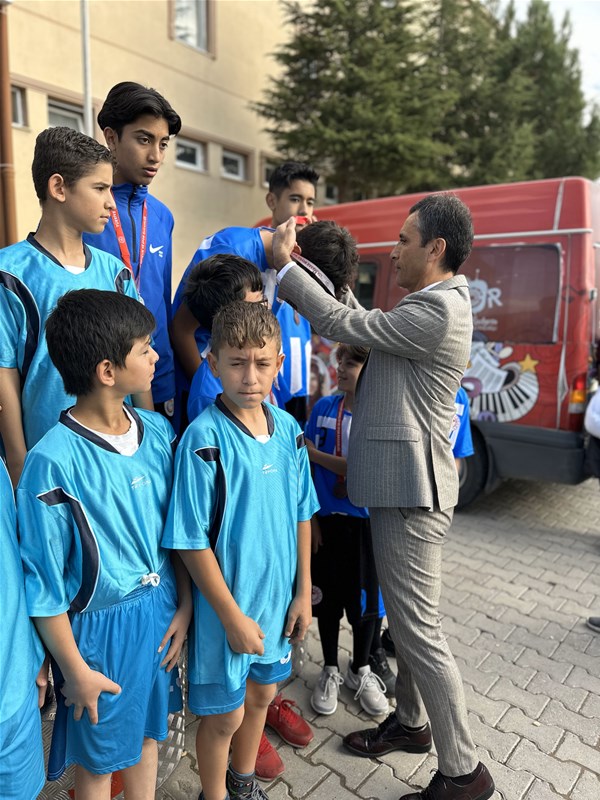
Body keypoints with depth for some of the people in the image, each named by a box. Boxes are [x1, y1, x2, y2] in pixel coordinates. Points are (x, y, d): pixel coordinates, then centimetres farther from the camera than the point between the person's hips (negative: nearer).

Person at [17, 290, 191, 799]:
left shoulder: (158, 431, -7)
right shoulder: (54, 462, -24)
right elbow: (43, 583, -16)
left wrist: (184, 604, 2)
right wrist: (75, 671, -8)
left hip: (161, 613, 5)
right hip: (98, 628, -5)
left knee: (148, 729, 28)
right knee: (99, 758, 20)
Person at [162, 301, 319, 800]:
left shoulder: (288, 428, -5)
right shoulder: (204, 438, -22)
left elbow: (302, 515, 3)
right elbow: (191, 541, -19)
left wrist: (303, 591, 4)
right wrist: (232, 616, -15)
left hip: (278, 599, 6)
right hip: (227, 606, -5)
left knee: (262, 695, 25)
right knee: (224, 716, 15)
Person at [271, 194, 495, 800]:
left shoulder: (438, 310, -18)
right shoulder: (432, 304, 15)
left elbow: (344, 324, -16)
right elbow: (357, 324, 14)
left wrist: (284, 264, -4)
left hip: (411, 490, -10)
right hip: (399, 484, 10)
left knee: (419, 630, 1)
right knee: (405, 617, 22)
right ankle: (409, 722, 41)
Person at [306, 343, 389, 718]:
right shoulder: (325, 408, -3)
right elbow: (306, 466, 0)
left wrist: (314, 453, -15)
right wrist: (309, 516, -3)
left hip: (366, 522, -2)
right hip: (326, 518, 2)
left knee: (366, 598, 14)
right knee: (328, 597, 14)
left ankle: (361, 671, 38)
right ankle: (331, 671, 36)